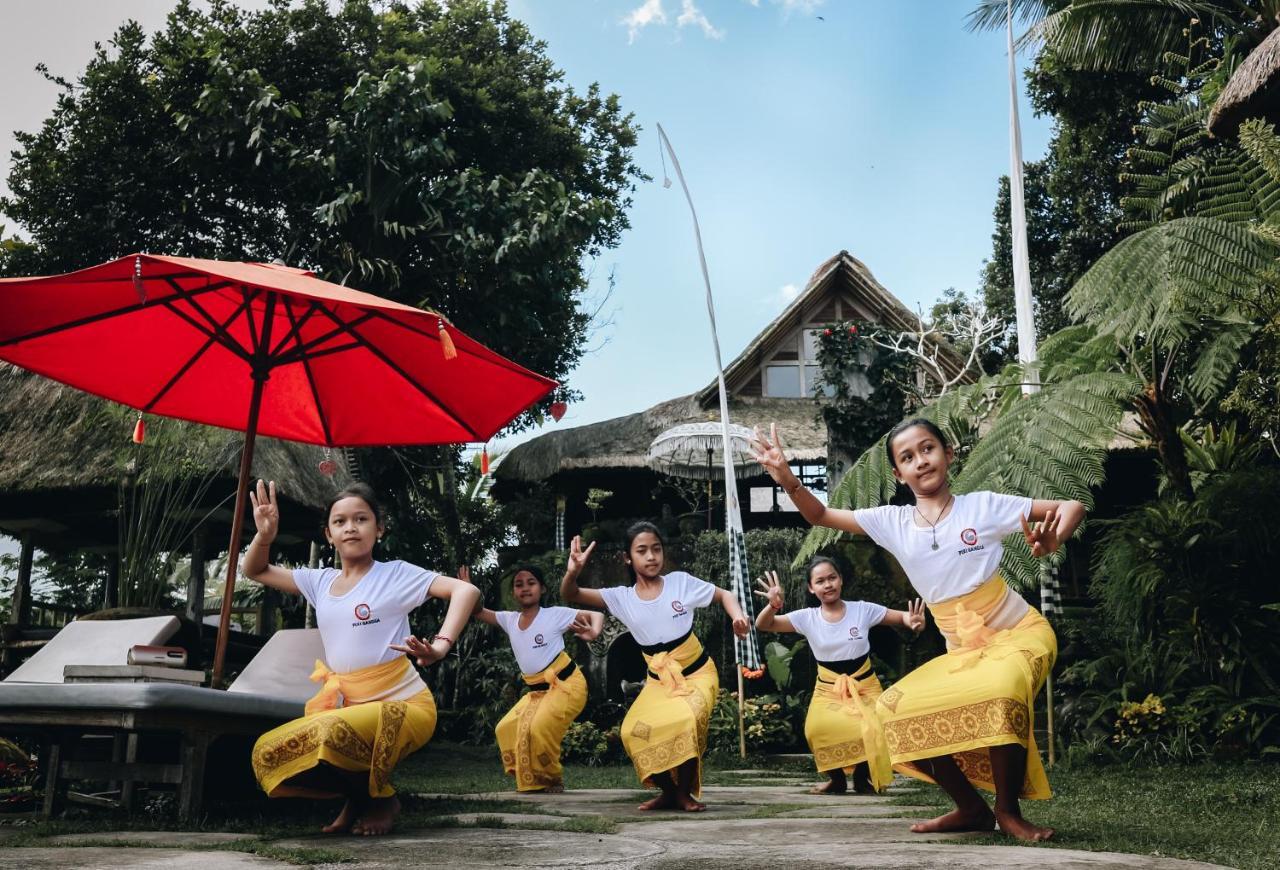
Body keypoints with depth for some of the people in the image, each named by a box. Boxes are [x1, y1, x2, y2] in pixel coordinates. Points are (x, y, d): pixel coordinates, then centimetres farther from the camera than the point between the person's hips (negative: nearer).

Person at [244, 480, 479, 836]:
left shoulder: (396, 574, -6)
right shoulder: (320, 581, 11)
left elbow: (466, 590, -17)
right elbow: (254, 571, 19)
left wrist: (440, 646, -33)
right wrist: (265, 535, -3)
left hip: (401, 703, -6)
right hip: (343, 704, 6)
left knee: (334, 734, -36)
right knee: (266, 753, -9)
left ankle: (382, 798, -4)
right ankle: (357, 795, 9)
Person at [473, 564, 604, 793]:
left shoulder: (555, 614, -10)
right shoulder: (510, 620, 6)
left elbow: (595, 615, -11)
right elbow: (479, 612, 12)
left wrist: (594, 633, -33)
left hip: (566, 684, -7)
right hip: (537, 690, 7)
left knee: (540, 728, -26)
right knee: (506, 729, 1)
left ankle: (553, 779, -4)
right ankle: (532, 780, 12)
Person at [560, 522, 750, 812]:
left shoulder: (680, 582, -8)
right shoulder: (622, 597, -4)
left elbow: (724, 595, 4)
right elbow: (570, 596, -11)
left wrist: (738, 616, -17)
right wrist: (573, 571, -33)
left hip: (697, 674, -2)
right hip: (659, 680, 3)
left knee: (686, 722, -32)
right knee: (634, 731, -21)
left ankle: (685, 792, -8)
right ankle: (668, 791, 4)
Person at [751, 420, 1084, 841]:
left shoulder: (983, 505, -11)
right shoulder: (893, 522, 0)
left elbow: (1073, 508, -8)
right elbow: (821, 515, -1)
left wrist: (1050, 542, -31)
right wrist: (787, 479, -21)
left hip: (1021, 634, -5)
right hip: (962, 650, 5)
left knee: (1000, 692, -37)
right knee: (899, 706, -12)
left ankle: (1009, 811, -15)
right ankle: (972, 808, 4)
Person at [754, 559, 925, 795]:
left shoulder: (862, 610, -4)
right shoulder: (807, 618, -3)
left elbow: (902, 616, 3)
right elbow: (763, 625, -8)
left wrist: (914, 622, -22)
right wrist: (773, 606, -30)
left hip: (864, 688, 0)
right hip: (828, 691, 0)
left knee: (871, 732, -29)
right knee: (816, 730, -30)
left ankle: (863, 776, 6)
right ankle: (836, 778, 0)